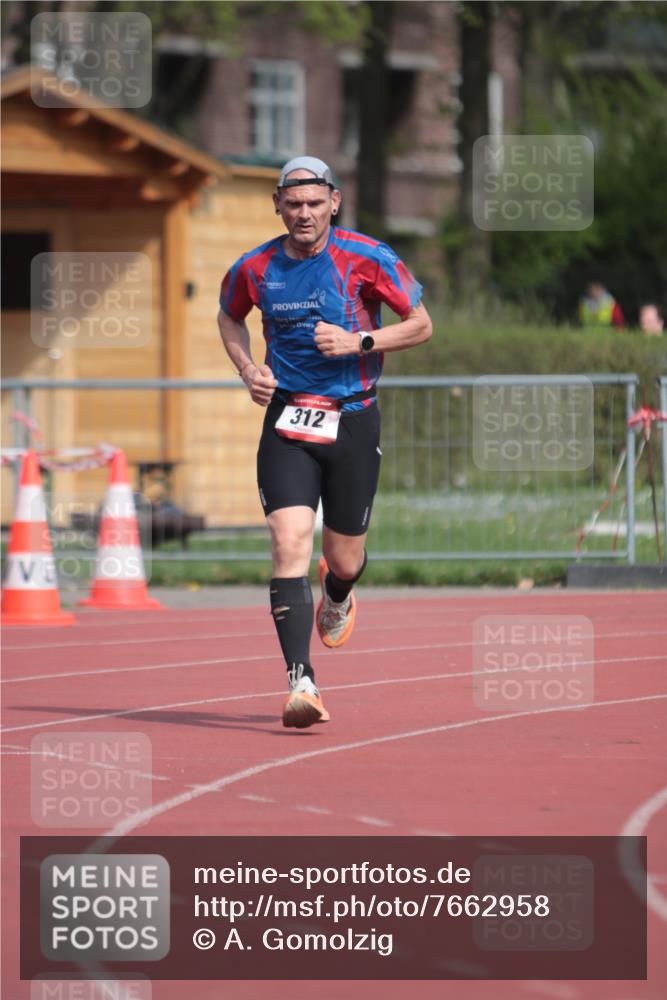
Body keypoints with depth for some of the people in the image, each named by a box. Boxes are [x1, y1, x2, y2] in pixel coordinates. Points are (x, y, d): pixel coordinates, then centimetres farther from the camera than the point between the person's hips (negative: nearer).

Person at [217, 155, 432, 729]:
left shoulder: (366, 259, -7)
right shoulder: (255, 269, 0)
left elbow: (420, 325, 0)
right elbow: (229, 317, 21)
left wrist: (358, 342, -15)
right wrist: (248, 369, 3)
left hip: (353, 422, 0)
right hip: (287, 421, 1)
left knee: (344, 561, 9)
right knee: (290, 544, -18)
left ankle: (336, 597, 50)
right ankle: (300, 683, -22)